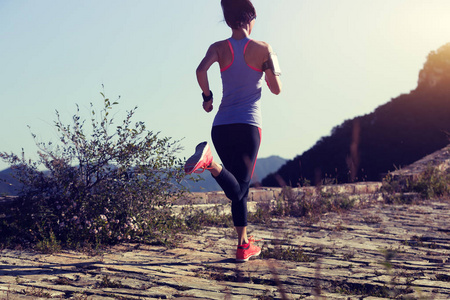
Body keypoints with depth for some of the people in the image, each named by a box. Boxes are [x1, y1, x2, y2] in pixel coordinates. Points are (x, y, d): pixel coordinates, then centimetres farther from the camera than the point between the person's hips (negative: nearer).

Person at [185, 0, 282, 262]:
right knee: (239, 190, 0)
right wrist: (274, 69, 21)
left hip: (221, 126, 3)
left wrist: (207, 97, 3)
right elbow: (276, 89, 1)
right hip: (249, 125, -3)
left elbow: (201, 70, -14)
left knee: (238, 189, 12)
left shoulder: (219, 48, 6)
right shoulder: (263, 49, 2)